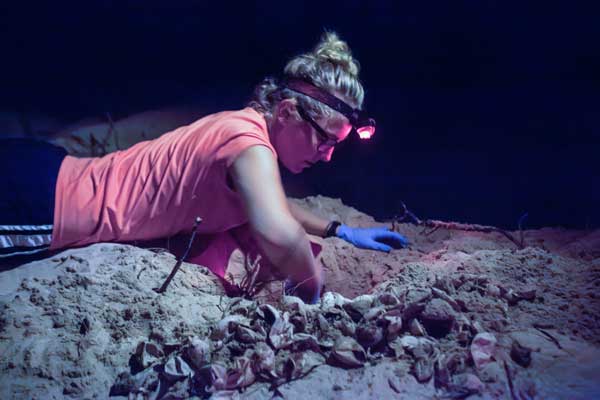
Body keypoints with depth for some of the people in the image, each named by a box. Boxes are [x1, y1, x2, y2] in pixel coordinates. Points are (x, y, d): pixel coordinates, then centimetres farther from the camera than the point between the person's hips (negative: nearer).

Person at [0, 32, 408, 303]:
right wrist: (312, 292, -22)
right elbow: (278, 235, -45)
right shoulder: (250, 141, -25)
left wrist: (339, 230, 17)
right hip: (41, 203, -9)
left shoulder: (240, 124, 4)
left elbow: (271, 203, 24)